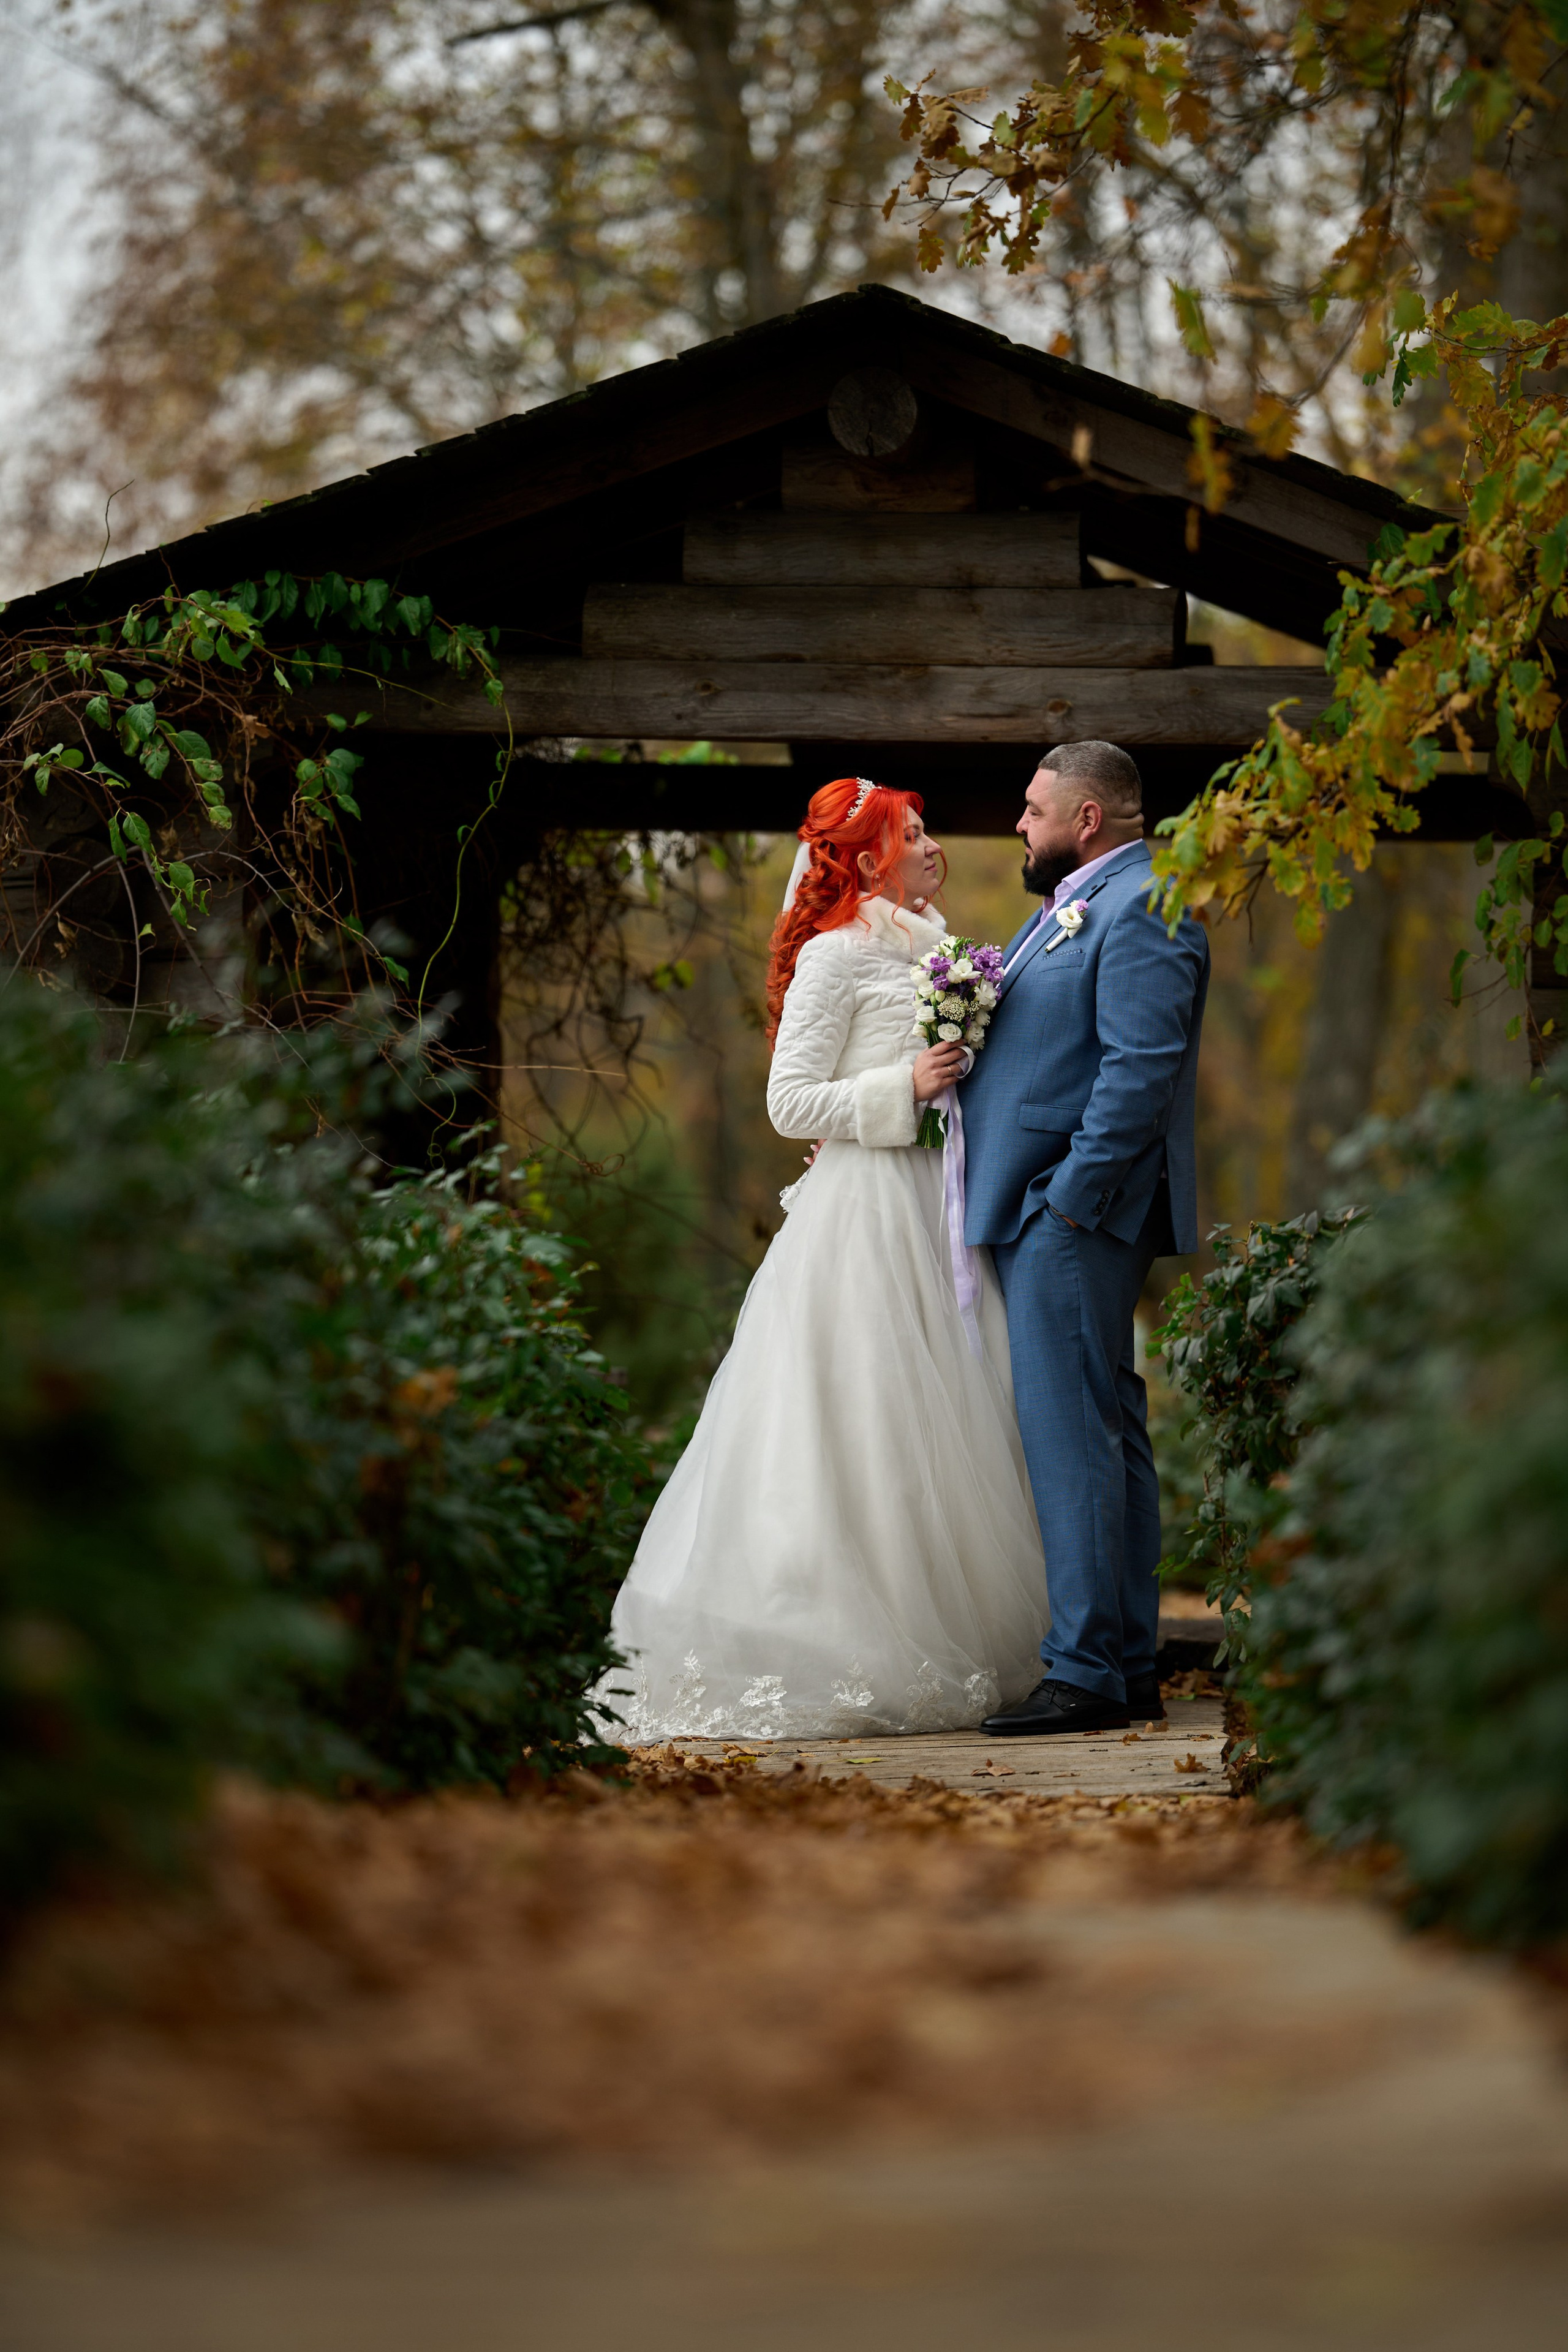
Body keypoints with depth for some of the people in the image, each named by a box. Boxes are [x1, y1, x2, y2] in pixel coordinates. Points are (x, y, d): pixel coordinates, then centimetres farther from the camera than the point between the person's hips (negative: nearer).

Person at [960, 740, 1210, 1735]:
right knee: (1105, 1434, 11)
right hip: (1041, 1212, 11)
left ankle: (1089, 1672, -10)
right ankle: (1129, 1663, 15)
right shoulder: (1072, 907, 21)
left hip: (1077, 1213, -11)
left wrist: (1071, 1199, -22)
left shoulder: (1140, 910, -12)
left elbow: (1141, 1068, -20)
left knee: (1072, 1436, -11)